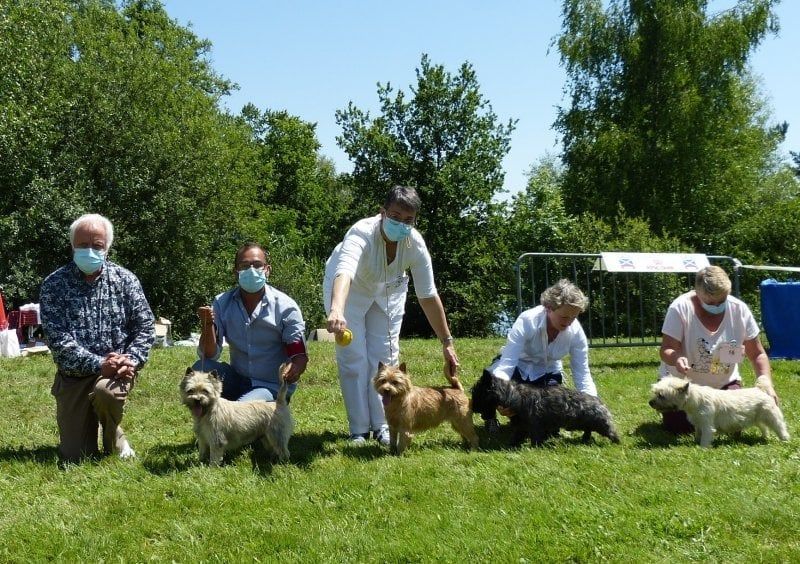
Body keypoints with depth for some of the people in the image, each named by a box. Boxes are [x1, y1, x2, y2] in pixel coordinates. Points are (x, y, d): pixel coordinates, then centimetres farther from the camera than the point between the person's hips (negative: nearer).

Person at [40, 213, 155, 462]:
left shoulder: (125, 280, -2)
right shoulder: (54, 285, -7)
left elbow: (145, 327, -1)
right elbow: (57, 338, -15)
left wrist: (132, 359, -19)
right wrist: (98, 364, -25)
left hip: (118, 368, 0)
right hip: (73, 376, 1)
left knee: (106, 391, -37)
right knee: (73, 456, -2)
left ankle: (115, 440, -3)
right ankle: (89, 421, 36)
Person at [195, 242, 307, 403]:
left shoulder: (285, 307, -13)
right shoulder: (222, 303, -5)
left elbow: (299, 357, -13)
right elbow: (210, 355, -10)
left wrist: (294, 370, -36)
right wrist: (208, 324, -28)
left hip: (272, 387, -4)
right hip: (237, 380, 4)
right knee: (200, 369, -22)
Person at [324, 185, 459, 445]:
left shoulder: (415, 244, -27)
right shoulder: (362, 233, -40)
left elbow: (428, 296, -20)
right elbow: (344, 272, -60)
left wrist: (447, 343, -20)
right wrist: (336, 310, -80)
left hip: (388, 290, 4)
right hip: (349, 289, -3)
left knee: (386, 357, 1)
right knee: (353, 358, -6)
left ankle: (382, 426, 12)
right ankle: (359, 430, 4)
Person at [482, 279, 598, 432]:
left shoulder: (575, 331, -23)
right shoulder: (527, 321, -33)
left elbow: (582, 374, -16)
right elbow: (506, 364, -37)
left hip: (546, 372, 3)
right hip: (517, 366, -3)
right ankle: (490, 417, 1)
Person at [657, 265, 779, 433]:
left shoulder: (739, 309, -11)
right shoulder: (680, 308, -20)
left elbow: (757, 355, -4)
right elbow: (666, 351, -21)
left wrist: (766, 382, -20)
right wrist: (676, 359, -44)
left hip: (724, 382, 3)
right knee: (680, 426, -18)